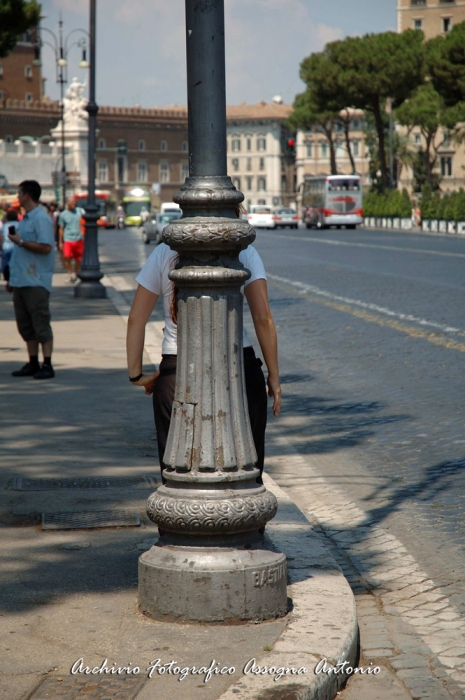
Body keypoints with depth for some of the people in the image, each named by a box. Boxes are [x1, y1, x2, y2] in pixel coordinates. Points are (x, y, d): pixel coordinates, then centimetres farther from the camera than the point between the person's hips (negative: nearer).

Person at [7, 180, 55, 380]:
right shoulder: (25, 219, 17)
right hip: (21, 280, 9)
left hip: (36, 282, -9)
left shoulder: (41, 219, -12)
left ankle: (47, 365, -1)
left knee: (41, 325, -5)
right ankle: (33, 363, 17)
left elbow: (45, 247, -22)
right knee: (25, 325, 11)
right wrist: (12, 277, 21)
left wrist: (20, 241, -16)